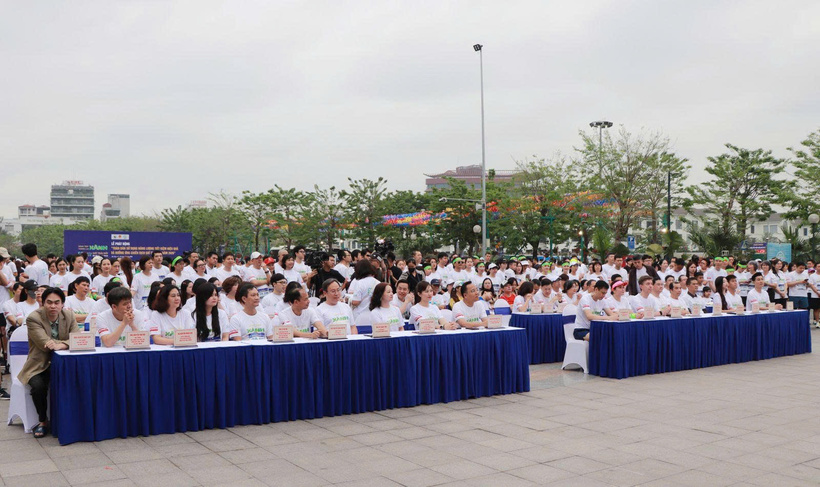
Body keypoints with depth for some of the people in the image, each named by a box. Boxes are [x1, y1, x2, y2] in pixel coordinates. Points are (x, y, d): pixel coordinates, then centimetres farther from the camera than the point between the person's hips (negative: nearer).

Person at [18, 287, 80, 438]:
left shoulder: (69, 315, 1)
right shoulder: (33, 318, -11)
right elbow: (45, 344, -21)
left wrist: (59, 345, -28)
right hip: (40, 366, -3)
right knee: (38, 385, -31)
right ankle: (43, 421, -6)